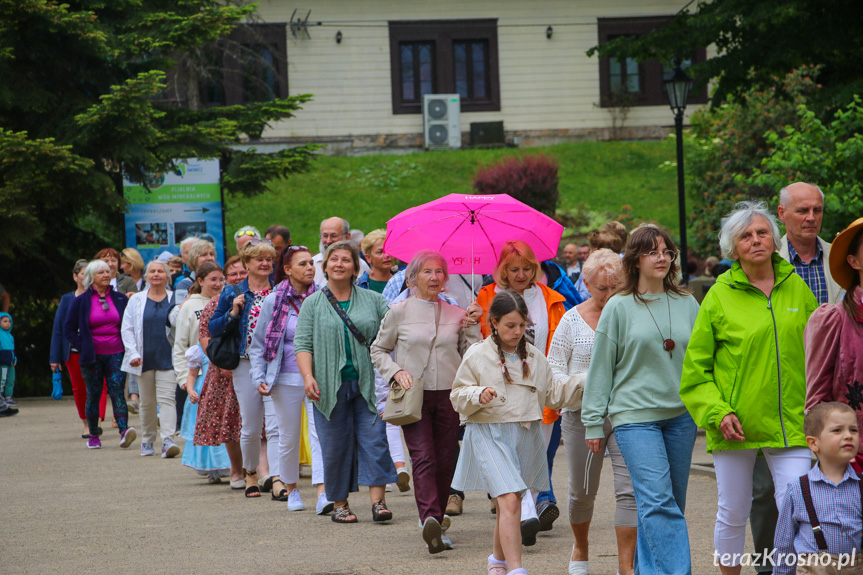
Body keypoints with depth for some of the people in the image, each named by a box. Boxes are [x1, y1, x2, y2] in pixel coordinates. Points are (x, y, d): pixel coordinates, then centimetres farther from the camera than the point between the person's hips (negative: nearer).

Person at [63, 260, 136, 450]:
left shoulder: (120, 299, 6)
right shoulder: (81, 301, 1)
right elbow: (69, 329, 5)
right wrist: (82, 347, -4)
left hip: (116, 355, 0)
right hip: (92, 356, 0)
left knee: (117, 391, -12)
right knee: (93, 394, 5)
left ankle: (124, 430, -23)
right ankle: (93, 435, 15)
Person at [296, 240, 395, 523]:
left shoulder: (373, 300, 10)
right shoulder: (313, 304, 8)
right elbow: (302, 344, 2)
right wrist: (308, 377, -13)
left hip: (366, 383, 1)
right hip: (329, 387, -1)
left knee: (374, 439, -8)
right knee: (336, 446, 2)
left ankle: (378, 501, -7)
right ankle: (339, 504, 12)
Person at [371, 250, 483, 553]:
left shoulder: (456, 314, 11)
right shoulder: (399, 312, 4)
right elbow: (378, 349, 12)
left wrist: (472, 326, -2)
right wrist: (396, 371, -5)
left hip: (448, 395, 3)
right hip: (414, 394, -3)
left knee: (445, 462, 2)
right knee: (424, 458, -18)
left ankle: (435, 525, 15)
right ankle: (430, 520, -33)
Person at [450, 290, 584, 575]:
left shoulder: (534, 357, 10)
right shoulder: (477, 356, -3)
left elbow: (552, 395, 16)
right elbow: (458, 397, 0)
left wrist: (584, 381, 5)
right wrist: (479, 396, -20)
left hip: (527, 435, 5)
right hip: (490, 435, -5)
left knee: (508, 502, 15)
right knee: (510, 501, -19)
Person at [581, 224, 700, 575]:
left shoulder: (687, 305, 9)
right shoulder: (619, 308, 0)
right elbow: (601, 368, 3)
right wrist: (594, 423, 2)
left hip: (681, 415, 4)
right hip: (634, 415, -4)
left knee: (672, 502, 7)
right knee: (658, 501, -15)